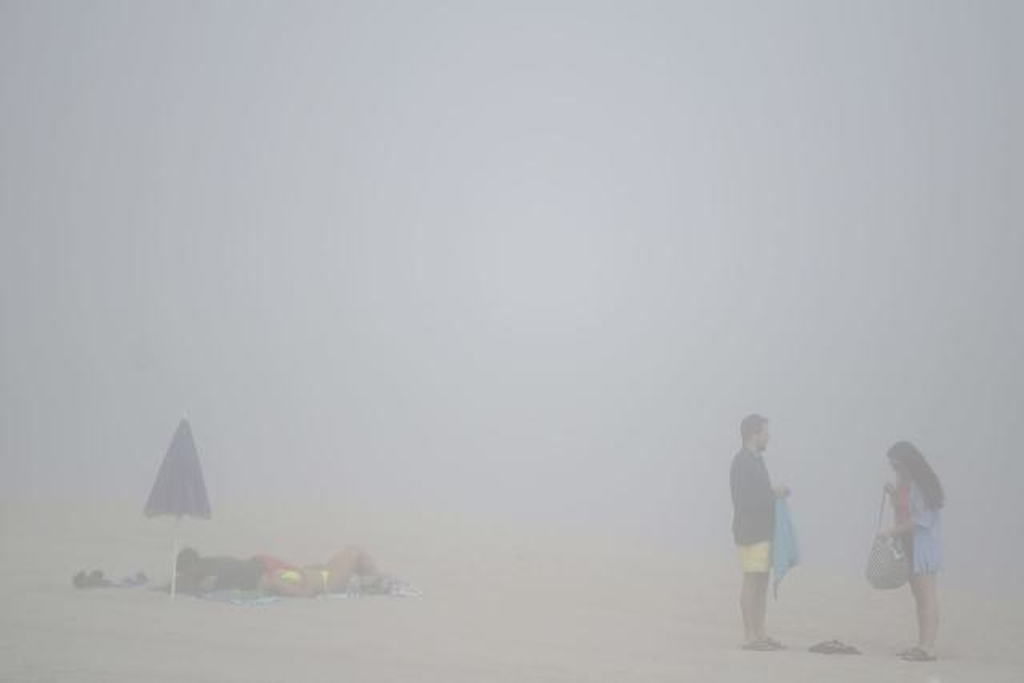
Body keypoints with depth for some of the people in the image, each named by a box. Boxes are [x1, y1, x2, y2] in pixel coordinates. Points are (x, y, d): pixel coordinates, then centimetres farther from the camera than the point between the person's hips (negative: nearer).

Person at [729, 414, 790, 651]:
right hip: (750, 531, -10)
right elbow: (743, 500, -21)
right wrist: (772, 494, -14)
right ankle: (750, 636, -2)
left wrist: (775, 493, 8)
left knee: (762, 581, 11)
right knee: (752, 580, -6)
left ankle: (759, 634, 16)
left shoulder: (756, 460, 17)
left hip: (762, 530, 10)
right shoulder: (742, 462, -15)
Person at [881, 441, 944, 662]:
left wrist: (893, 531, -15)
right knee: (918, 594, 10)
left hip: (923, 542, -9)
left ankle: (928, 648, -13)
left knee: (927, 594, -11)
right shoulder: (903, 482, 12)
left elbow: (921, 518, -18)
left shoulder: (921, 483, -15)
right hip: (908, 542, 9)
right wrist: (892, 494, 5)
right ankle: (923, 644, 14)